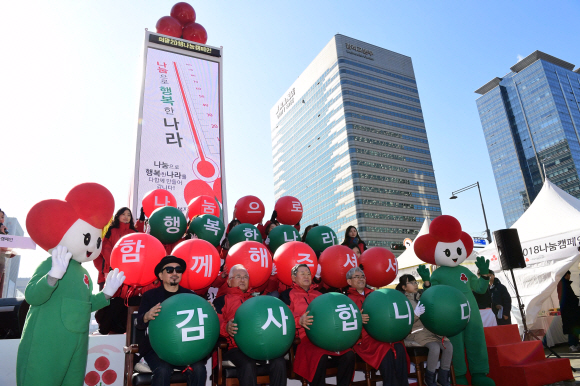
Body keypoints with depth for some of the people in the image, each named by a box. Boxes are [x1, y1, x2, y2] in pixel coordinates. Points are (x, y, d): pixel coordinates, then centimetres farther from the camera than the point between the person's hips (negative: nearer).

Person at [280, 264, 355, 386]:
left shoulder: (319, 294, 30)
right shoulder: (288, 294, 13)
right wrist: (299, 321, -20)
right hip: (305, 337, -5)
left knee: (349, 354, -21)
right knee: (320, 357, -35)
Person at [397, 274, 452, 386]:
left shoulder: (421, 296, 16)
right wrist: (416, 314, -29)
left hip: (430, 329, 7)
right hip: (416, 332, -7)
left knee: (448, 346, -15)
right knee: (435, 347, -28)